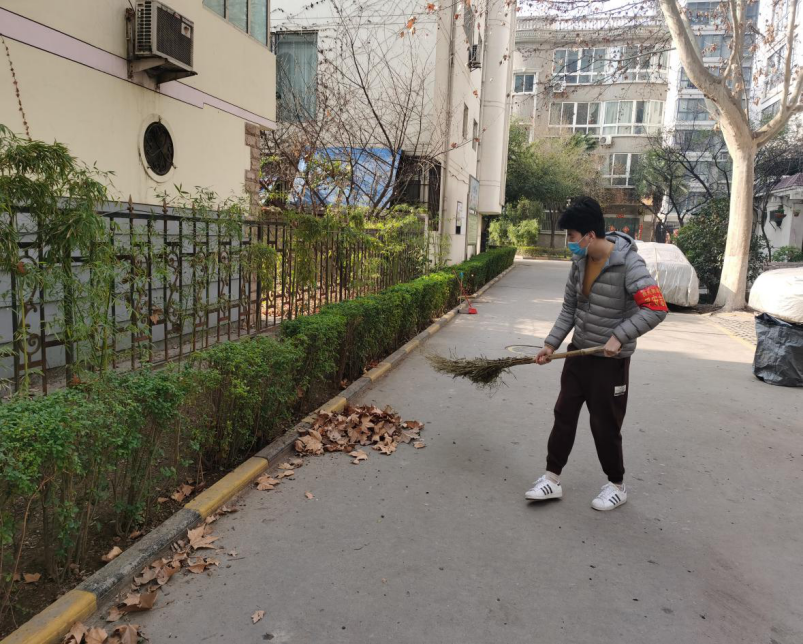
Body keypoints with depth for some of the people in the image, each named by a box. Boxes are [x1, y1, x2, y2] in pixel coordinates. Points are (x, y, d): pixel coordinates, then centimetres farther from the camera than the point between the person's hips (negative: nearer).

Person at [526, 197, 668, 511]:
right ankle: (552, 479, 21)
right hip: (578, 352, 7)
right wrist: (551, 344, 2)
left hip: (610, 360, -6)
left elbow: (656, 308, -27)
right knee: (563, 414, 9)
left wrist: (620, 336, -27)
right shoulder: (580, 262, 0)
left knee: (605, 425, 5)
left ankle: (617, 486, 28)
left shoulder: (628, 263, -21)